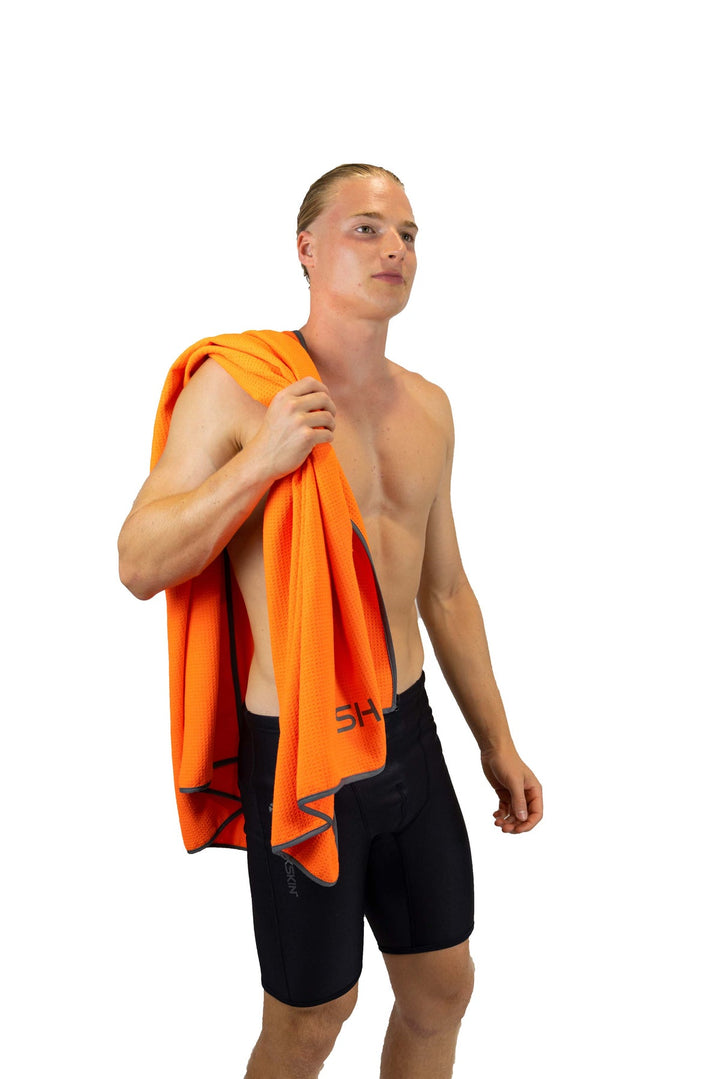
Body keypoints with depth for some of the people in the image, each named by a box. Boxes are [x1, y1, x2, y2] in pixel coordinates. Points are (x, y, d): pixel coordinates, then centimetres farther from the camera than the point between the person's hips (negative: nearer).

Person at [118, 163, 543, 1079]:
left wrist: (497, 742, 15)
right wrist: (261, 458, -26)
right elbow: (140, 566, -13)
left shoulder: (428, 406, 7)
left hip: (410, 731, 6)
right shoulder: (235, 385, -12)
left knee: (442, 990, 20)